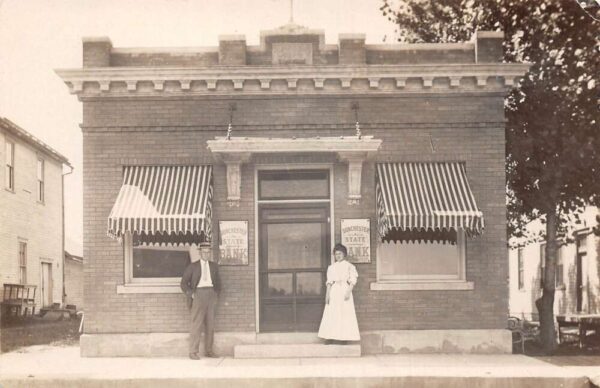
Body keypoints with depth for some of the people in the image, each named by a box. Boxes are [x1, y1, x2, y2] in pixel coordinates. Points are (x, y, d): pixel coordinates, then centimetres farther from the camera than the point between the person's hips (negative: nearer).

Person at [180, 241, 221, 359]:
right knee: (196, 324, -7)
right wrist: (191, 295, -8)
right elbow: (184, 283, 2)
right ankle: (193, 352, -5)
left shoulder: (214, 266, 14)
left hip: (211, 295, 4)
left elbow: (218, 283, 26)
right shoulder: (192, 266, 2)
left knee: (210, 324, 5)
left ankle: (208, 351, 12)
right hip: (198, 294, -4)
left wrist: (216, 294, 13)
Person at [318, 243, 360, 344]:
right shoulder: (331, 267, 14)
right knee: (332, 315, -2)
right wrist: (327, 294, 0)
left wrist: (348, 292, -16)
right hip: (334, 291, 3)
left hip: (344, 290, -3)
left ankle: (343, 338, -3)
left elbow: (353, 280, -3)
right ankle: (330, 338, -2)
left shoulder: (349, 266, 4)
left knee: (345, 314, -5)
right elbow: (329, 282, 10)